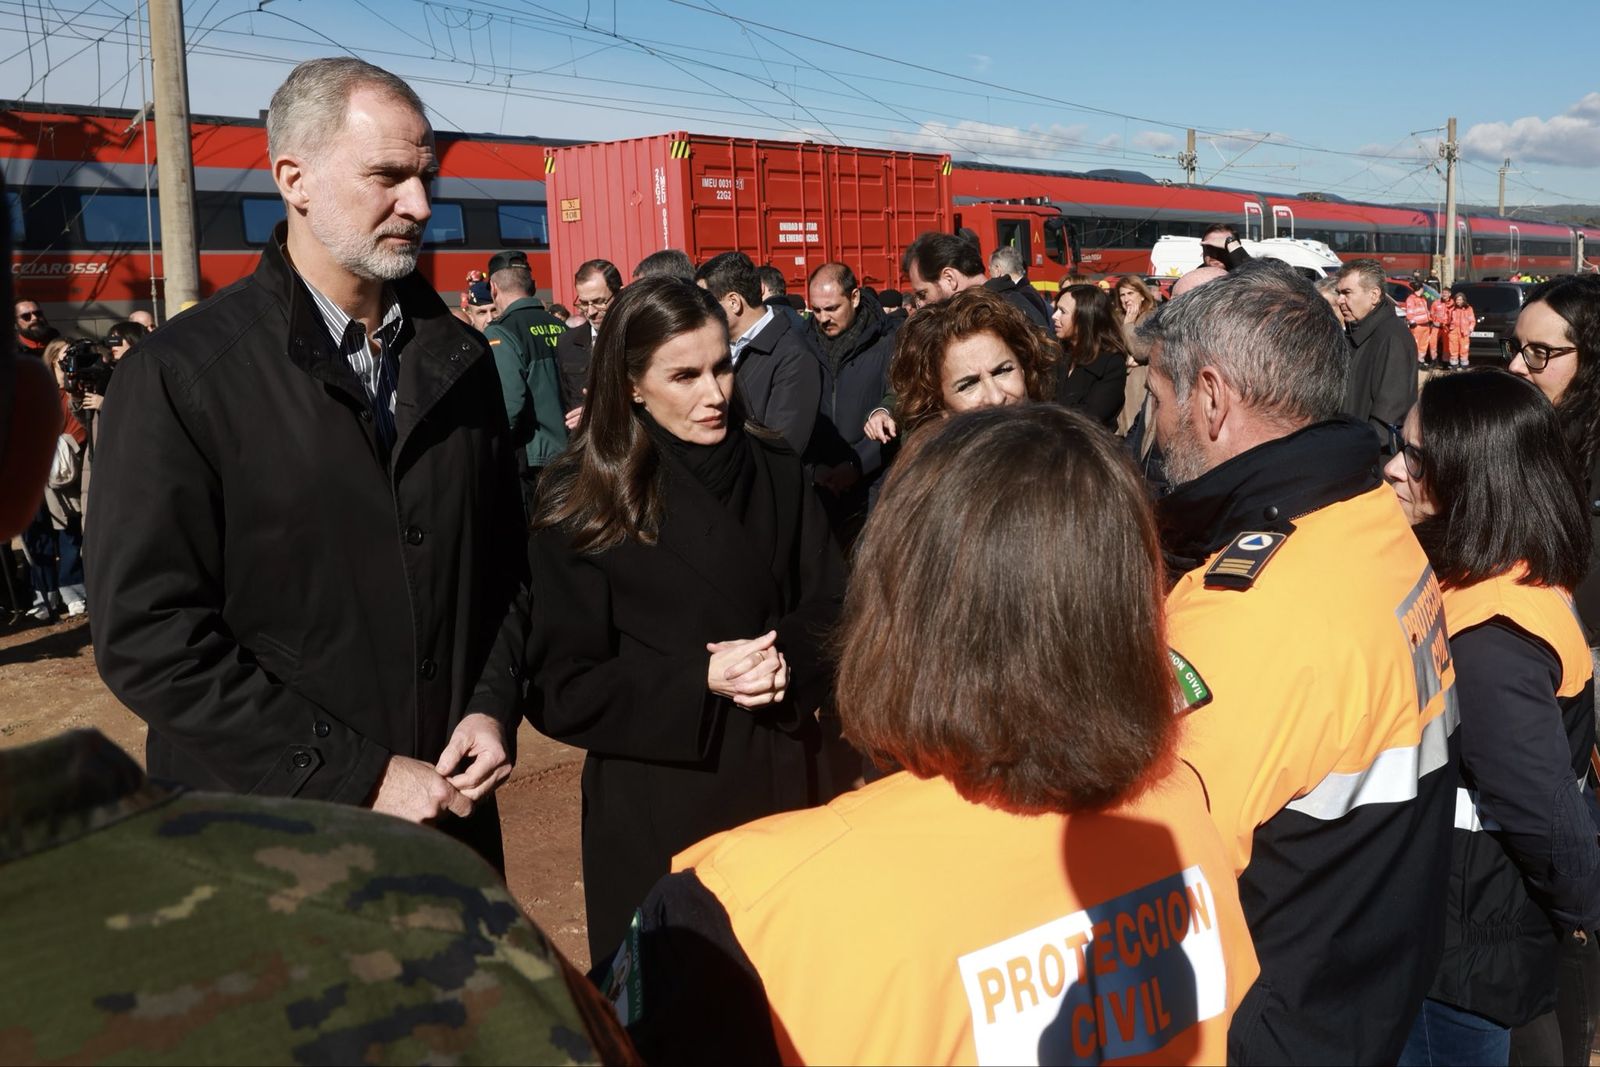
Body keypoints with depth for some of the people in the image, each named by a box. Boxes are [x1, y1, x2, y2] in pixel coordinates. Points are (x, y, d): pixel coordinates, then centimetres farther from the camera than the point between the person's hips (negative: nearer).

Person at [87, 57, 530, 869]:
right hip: (269, 828, -4)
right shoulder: (181, 375, -11)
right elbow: (146, 634, -15)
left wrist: (494, 709, -4)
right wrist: (361, 778, -16)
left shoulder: (458, 359, 5)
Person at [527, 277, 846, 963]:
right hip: (657, 806, -3)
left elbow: (832, 605, 6)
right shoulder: (580, 504, -8)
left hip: (784, 778, 3)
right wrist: (702, 680, -19)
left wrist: (786, 658, -16)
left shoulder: (774, 472, 2)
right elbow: (563, 690, -9)